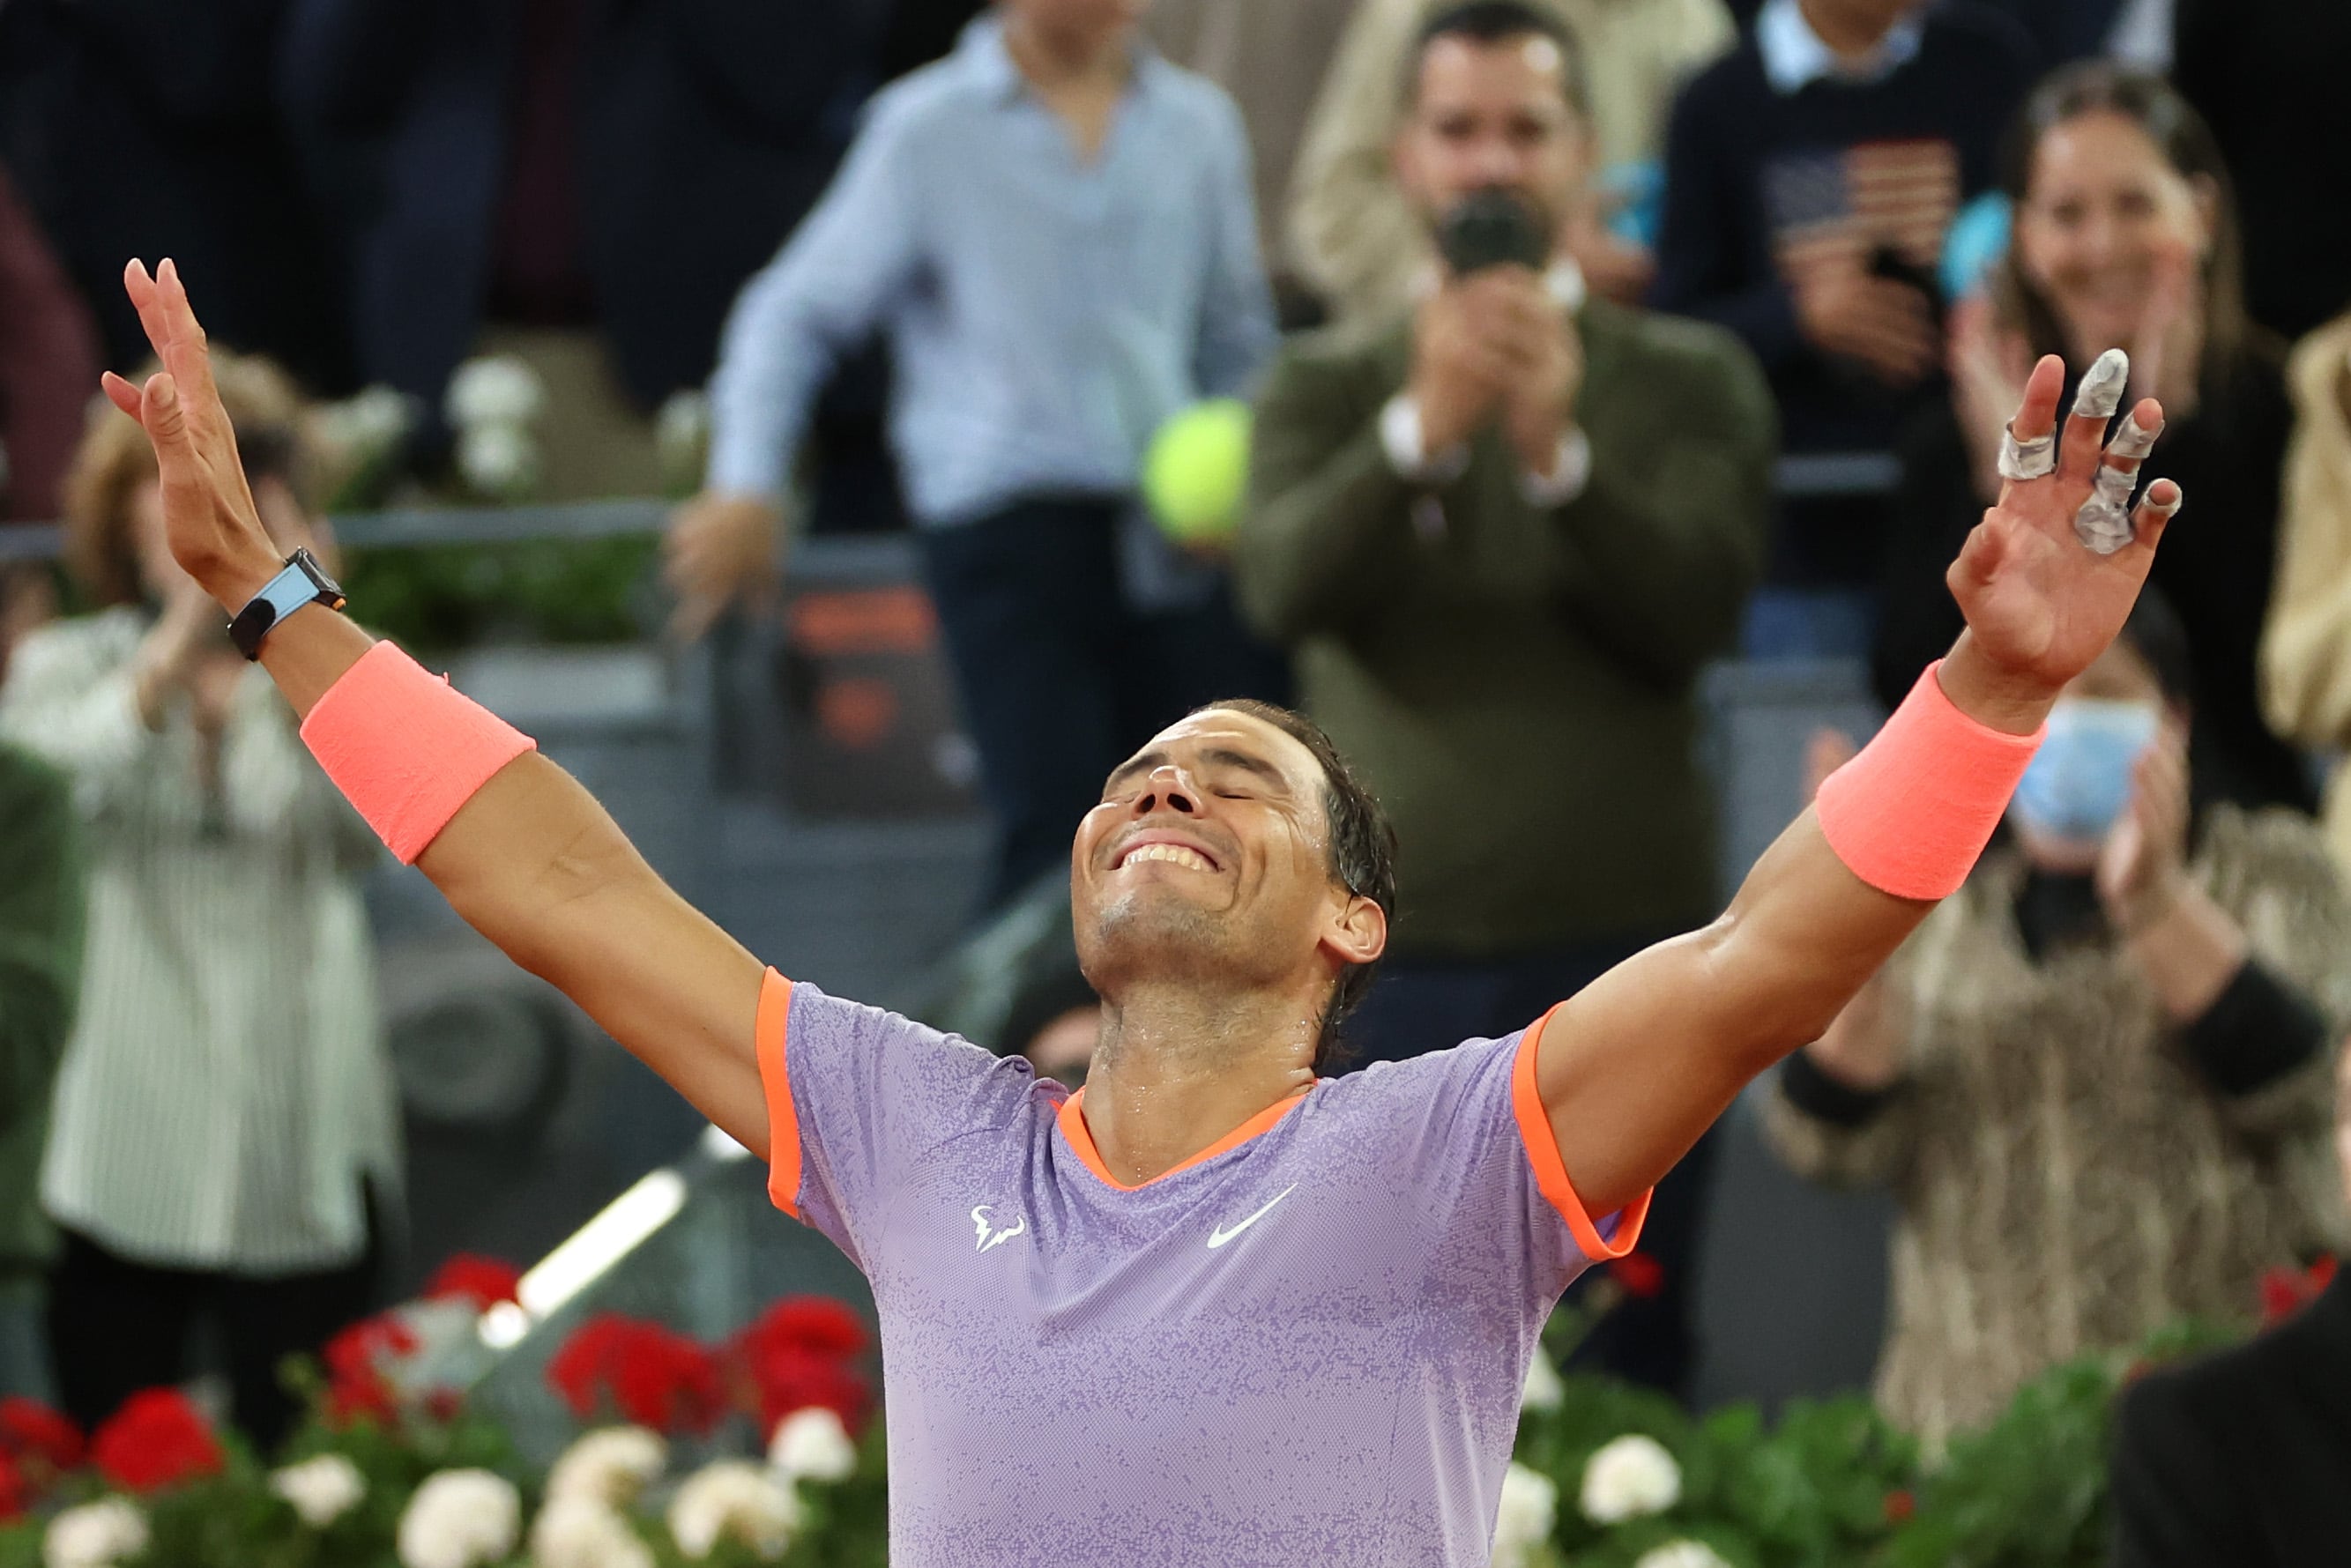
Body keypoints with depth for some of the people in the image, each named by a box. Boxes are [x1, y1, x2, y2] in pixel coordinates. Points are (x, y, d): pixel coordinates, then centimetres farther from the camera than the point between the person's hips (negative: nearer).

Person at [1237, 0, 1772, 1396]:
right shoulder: (1329, 383, 10)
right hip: (1386, 952, 1)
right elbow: (1285, 587, -8)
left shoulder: (1693, 381, 7)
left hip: (1624, 948, -1)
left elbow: (1697, 613, -7)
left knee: (1625, 1375, -2)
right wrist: (1421, 430, -25)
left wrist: (1559, 449, -21)